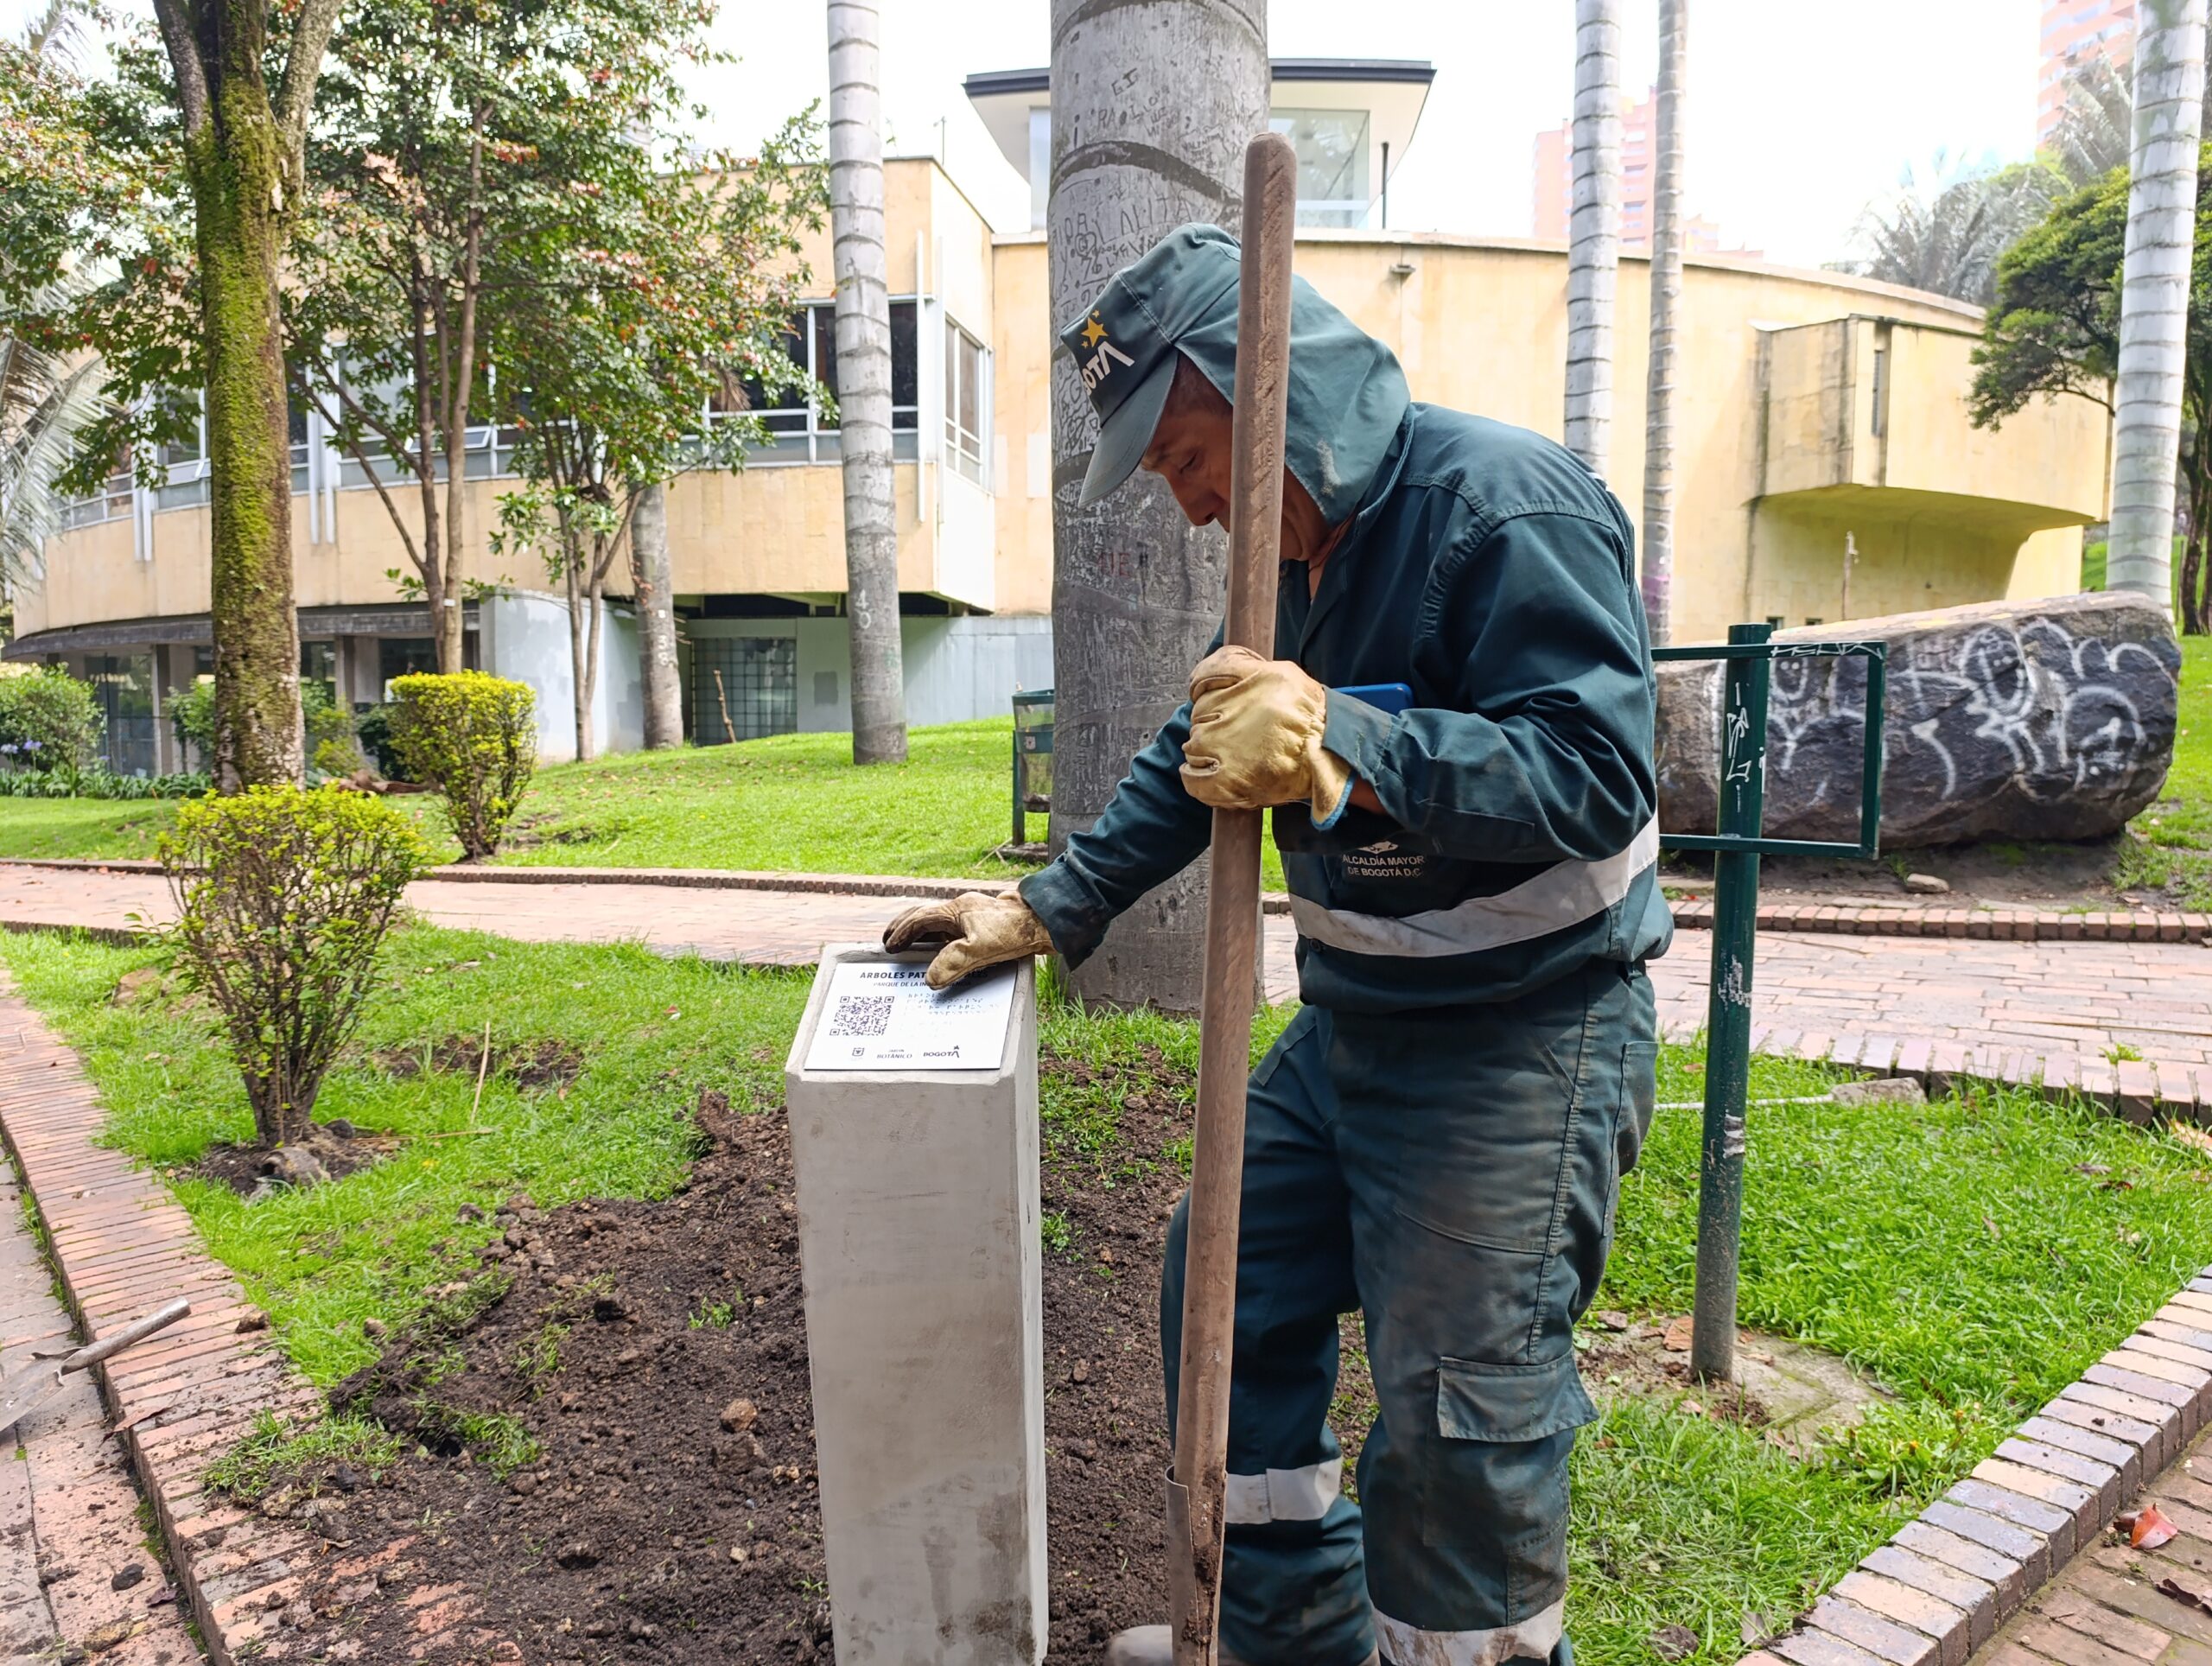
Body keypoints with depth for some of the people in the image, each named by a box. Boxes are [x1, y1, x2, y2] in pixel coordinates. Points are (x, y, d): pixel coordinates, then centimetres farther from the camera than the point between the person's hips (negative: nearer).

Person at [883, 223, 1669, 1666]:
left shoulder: (1507, 503, -19)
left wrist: (1336, 753, -38)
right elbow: (1202, 758, 17)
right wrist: (1048, 912, 13)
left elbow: (1597, 774, -28)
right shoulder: (1300, 548, 8)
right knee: (1231, 1292, 16)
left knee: (1457, 1417, -2)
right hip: (1351, 1027, 9)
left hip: (1524, 1045, -9)